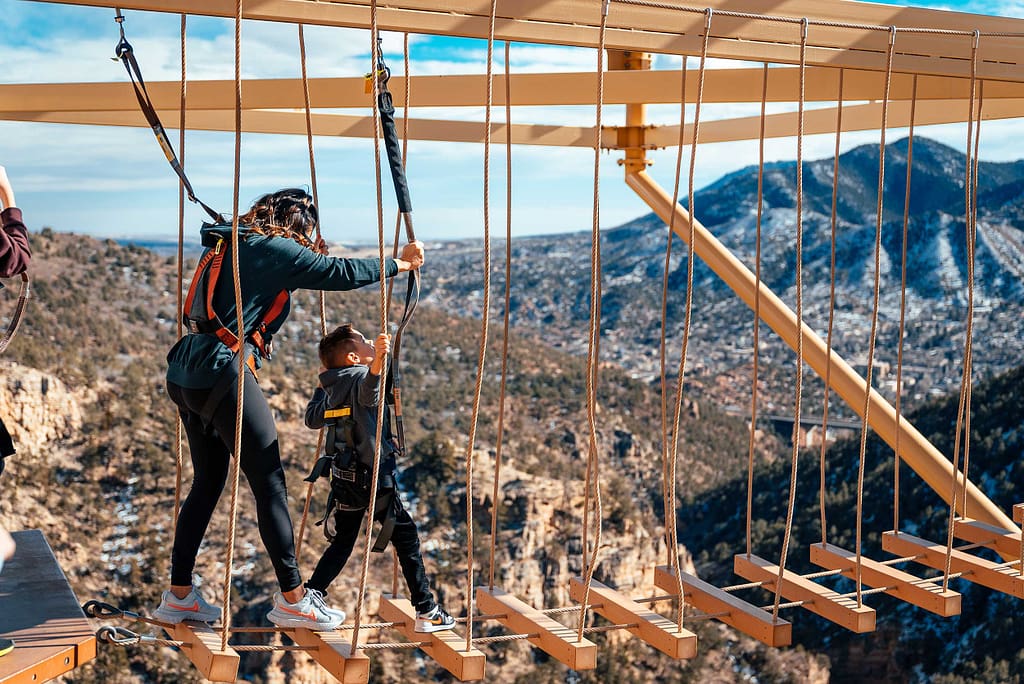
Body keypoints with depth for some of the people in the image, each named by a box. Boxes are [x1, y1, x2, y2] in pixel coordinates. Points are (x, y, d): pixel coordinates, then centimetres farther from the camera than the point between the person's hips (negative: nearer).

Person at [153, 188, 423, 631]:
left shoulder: (229, 244, 18)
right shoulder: (274, 250, -6)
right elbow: (339, 272, -4)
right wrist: (399, 265, 9)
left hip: (187, 374, 9)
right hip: (223, 374, -9)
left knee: (208, 482, 17)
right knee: (269, 483, -1)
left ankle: (178, 595, 22)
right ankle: (293, 599, 7)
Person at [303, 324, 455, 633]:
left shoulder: (332, 389, 9)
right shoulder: (360, 377, -14)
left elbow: (312, 418, 24)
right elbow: (368, 393, -39)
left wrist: (321, 385, 38)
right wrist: (377, 363, -59)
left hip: (343, 478, 7)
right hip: (373, 475, -7)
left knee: (342, 542, 19)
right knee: (407, 538, 4)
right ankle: (426, 611, 9)